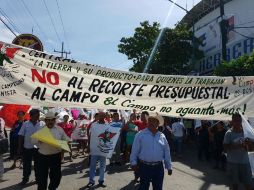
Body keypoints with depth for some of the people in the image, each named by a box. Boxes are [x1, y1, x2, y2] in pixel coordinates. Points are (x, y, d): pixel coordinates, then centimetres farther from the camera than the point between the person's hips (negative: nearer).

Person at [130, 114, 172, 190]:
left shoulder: (162, 136, 6)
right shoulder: (140, 134, -5)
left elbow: (166, 152, 9)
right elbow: (135, 150, -3)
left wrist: (169, 166, 10)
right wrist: (133, 162, -7)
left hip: (159, 167, 3)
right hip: (145, 167, -3)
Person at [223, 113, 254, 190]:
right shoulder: (229, 133, -8)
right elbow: (226, 147, -11)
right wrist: (238, 146, -24)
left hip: (245, 161, 2)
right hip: (233, 162, -2)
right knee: (234, 183, 10)